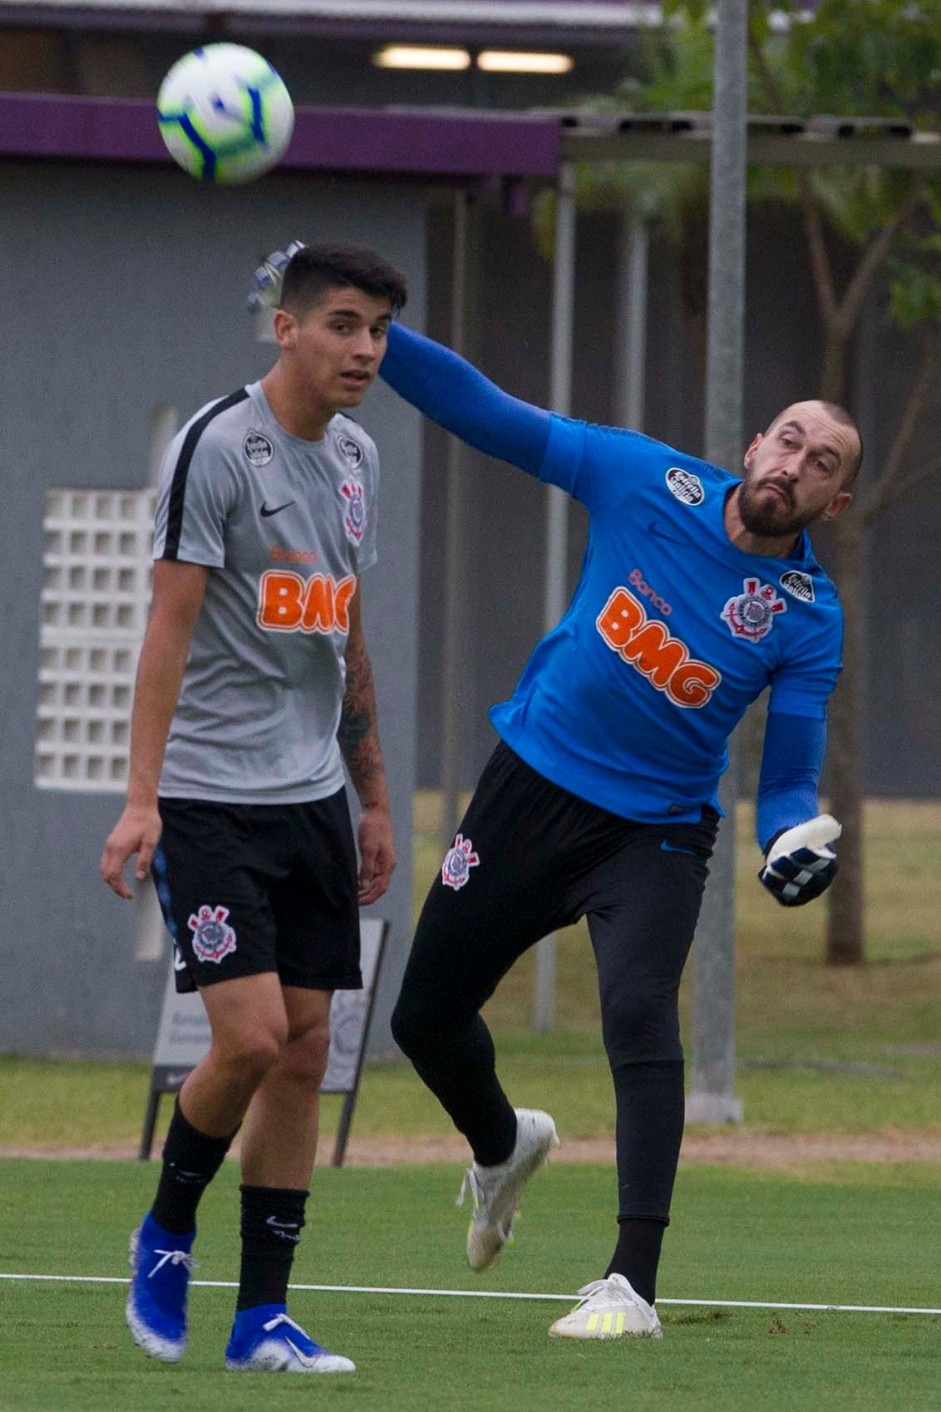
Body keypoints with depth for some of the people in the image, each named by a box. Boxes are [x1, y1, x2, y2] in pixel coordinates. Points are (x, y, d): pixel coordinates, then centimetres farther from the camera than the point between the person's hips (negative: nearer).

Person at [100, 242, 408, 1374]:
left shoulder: (355, 459, 12)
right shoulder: (216, 447, -11)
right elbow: (171, 625, -14)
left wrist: (373, 797, 22)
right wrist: (141, 798, -19)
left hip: (311, 800, 7)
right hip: (210, 800, -7)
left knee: (304, 1052, 2)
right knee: (250, 1037, -15)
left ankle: (262, 1316, 6)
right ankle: (166, 1236, 11)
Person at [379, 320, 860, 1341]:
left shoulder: (808, 618, -10)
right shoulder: (651, 482, -8)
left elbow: (789, 778, -8)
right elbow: (484, 412, -6)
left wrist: (794, 839, -31)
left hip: (654, 834, -3)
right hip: (531, 788, 3)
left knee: (639, 1017, -28)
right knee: (426, 1021, 10)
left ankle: (631, 1287, -28)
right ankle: (502, 1146, 46)